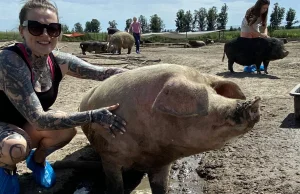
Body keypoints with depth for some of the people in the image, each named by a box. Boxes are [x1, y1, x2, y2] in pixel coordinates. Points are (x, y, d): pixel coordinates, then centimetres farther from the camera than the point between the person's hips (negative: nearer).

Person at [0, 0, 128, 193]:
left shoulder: (59, 61, -15)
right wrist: (94, 116, -42)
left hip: (27, 127, 5)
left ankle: (38, 159, 11)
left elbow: (103, 72, -10)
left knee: (67, 128, -21)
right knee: (16, 149, -36)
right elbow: (39, 120, -37)